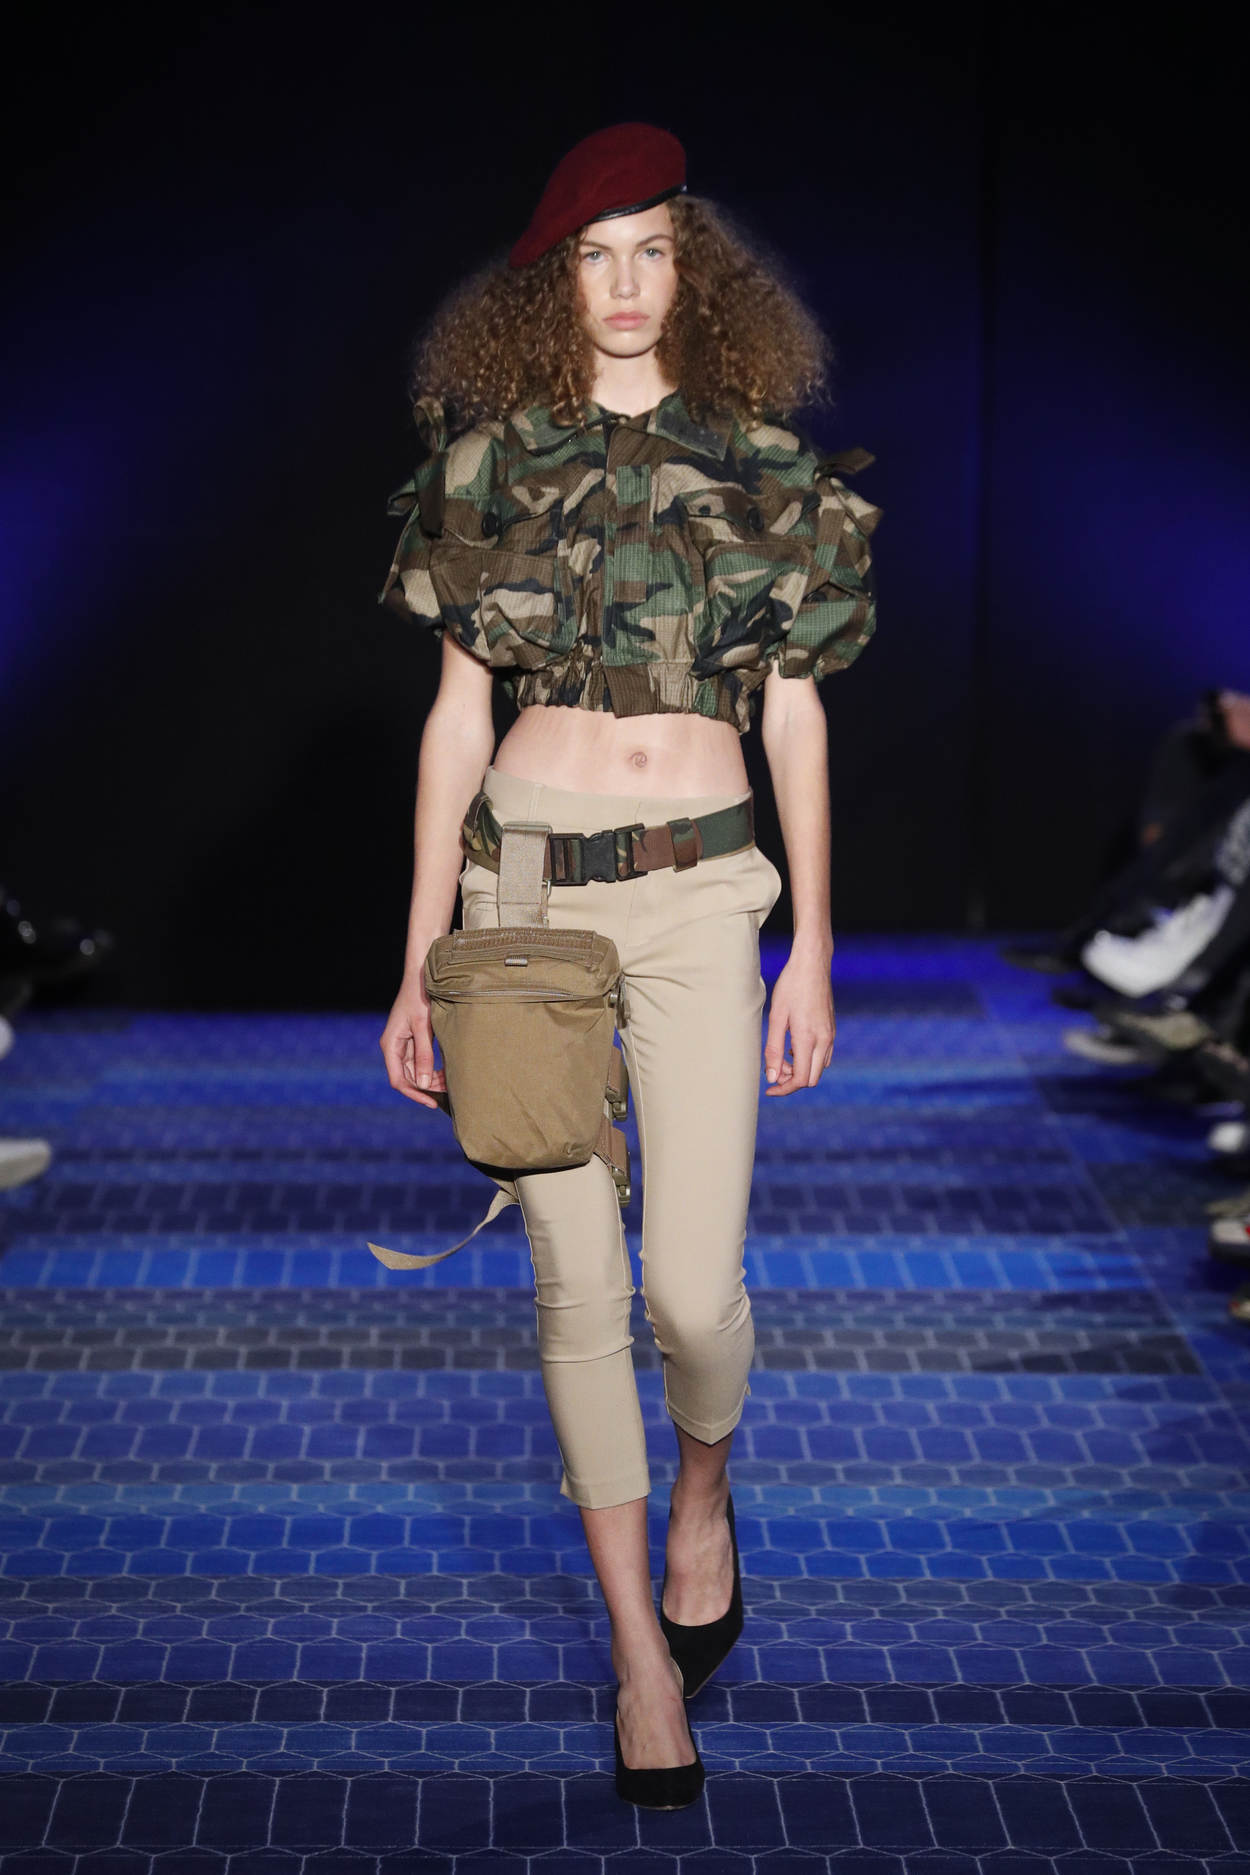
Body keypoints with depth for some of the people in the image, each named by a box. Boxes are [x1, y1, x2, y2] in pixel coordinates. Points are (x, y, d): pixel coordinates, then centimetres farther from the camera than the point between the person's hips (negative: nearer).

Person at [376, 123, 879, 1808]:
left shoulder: (765, 467, 4)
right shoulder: (492, 458, 4)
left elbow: (795, 715, 7)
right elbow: (458, 714, 5)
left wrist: (813, 947, 4)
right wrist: (422, 960, 3)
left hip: (700, 894, 0)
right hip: (527, 893, 1)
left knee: (694, 1289, -7)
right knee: (577, 1284, 2)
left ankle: (704, 1488, 29)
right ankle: (642, 1652, 17)